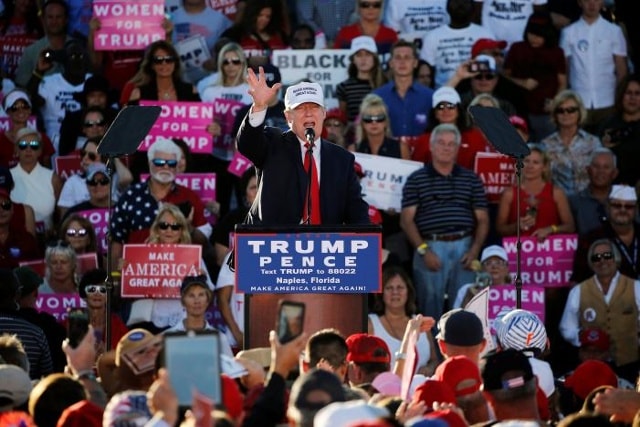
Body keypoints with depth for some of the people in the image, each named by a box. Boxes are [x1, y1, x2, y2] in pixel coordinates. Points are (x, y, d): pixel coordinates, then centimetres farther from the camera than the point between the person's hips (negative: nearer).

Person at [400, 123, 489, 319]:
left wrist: (474, 250, -3)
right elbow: (407, 220, 1)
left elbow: (482, 220, 12)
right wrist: (423, 250, -10)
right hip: (430, 247, -2)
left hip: (464, 247, 2)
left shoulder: (471, 180, 13)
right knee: (430, 309, -2)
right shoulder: (416, 180, 7)